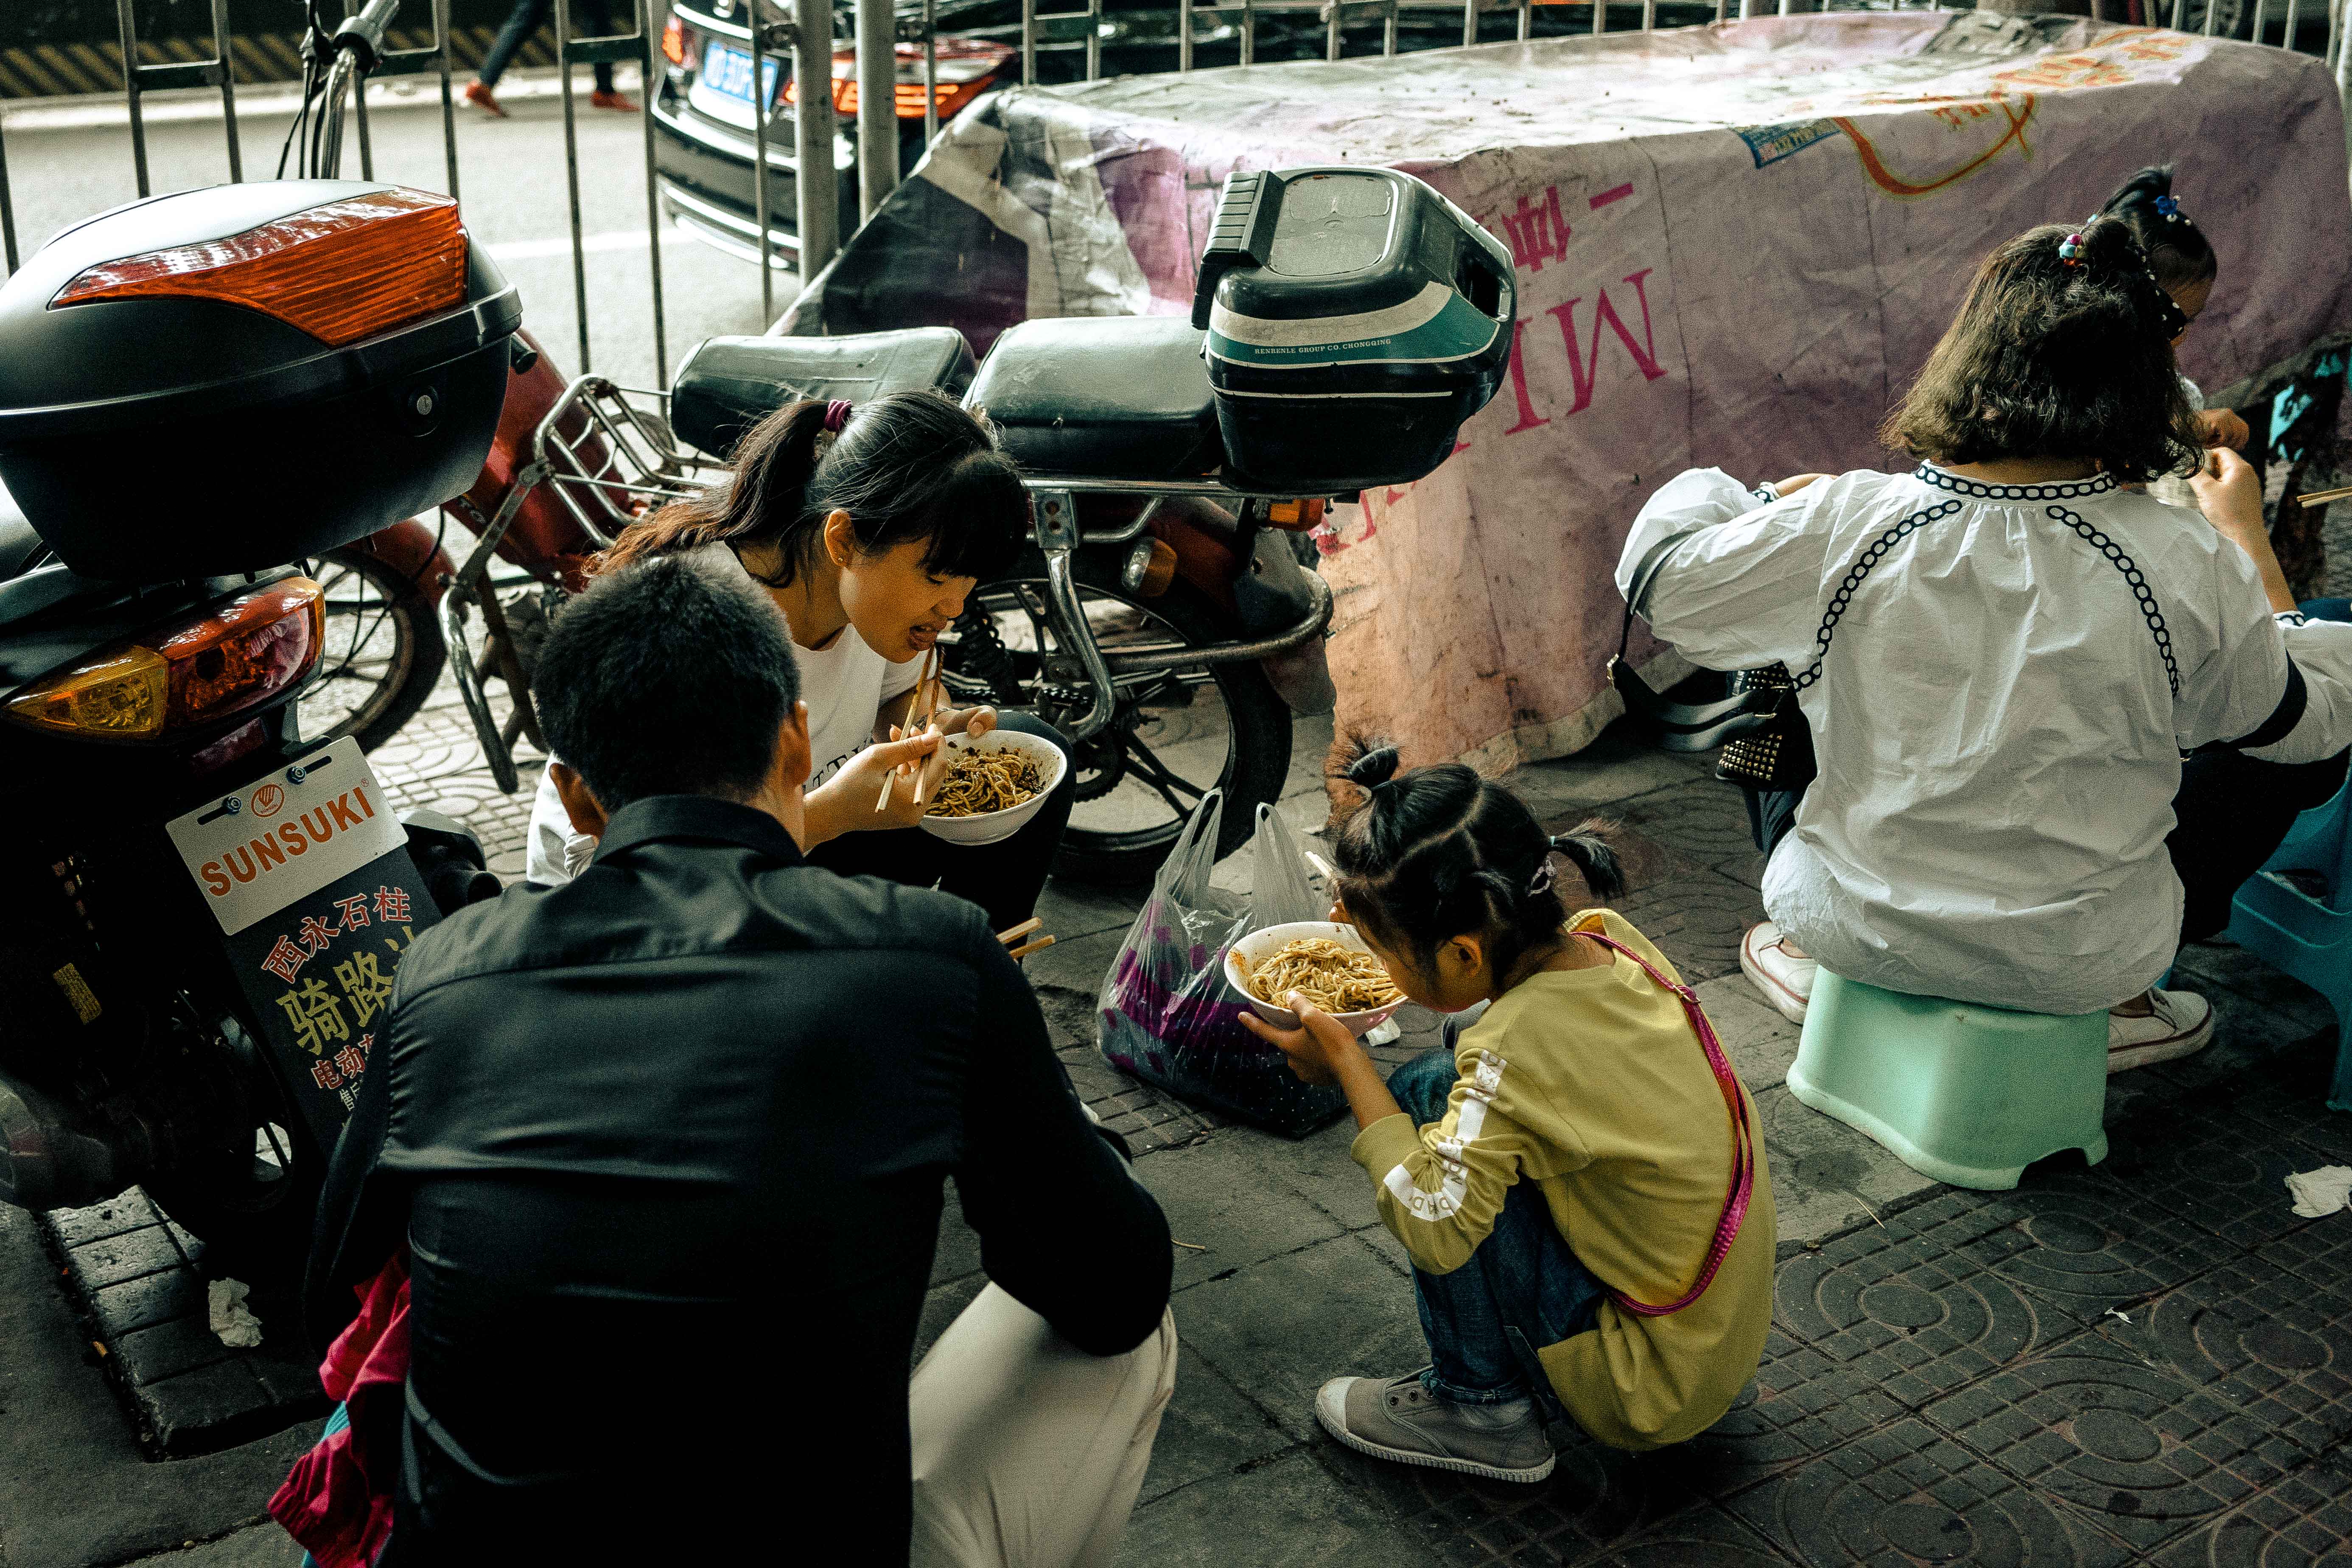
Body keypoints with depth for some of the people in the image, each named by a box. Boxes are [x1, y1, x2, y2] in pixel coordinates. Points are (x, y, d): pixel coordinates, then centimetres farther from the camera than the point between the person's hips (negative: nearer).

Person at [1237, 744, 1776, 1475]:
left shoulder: (1514, 1049, -29)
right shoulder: (1611, 941, -5)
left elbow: (1434, 1228, -32)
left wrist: (1347, 1064, -21)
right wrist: (1379, 916, 8)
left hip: (1651, 1387, -9)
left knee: (1430, 1095, -16)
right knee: (1468, 1080, 9)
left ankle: (1481, 1407, -3)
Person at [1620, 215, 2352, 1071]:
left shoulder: (1843, 525, -19)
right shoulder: (2189, 564, -18)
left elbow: (1658, 575, -2)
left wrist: (1745, 495, 19)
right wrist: (2247, 539, 11)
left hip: (1863, 928, 1)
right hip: (2079, 960, 0)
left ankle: (1813, 956, 39)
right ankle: (2114, 1003, 26)